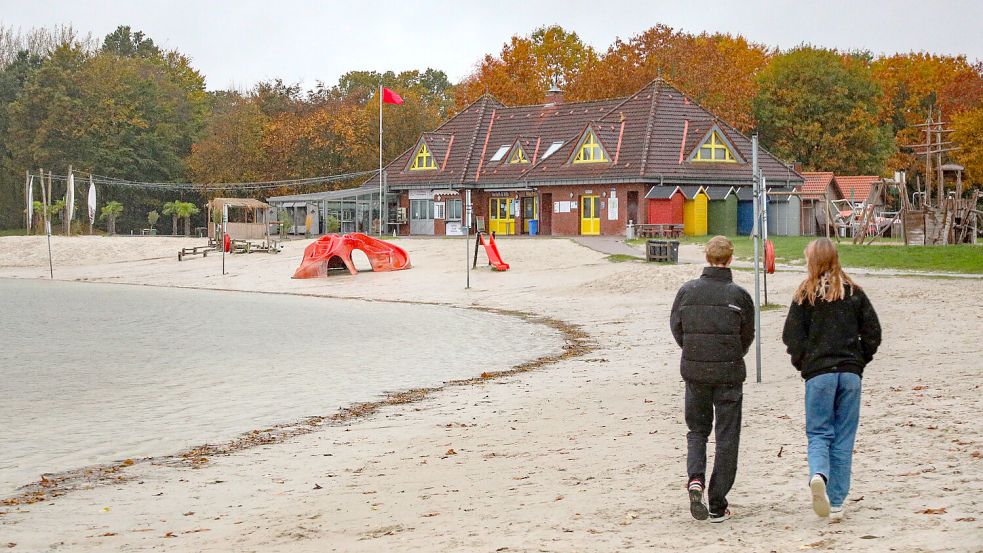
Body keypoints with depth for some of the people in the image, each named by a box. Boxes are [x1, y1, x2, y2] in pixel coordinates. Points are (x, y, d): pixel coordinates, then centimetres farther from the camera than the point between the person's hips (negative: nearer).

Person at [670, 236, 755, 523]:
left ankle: (695, 478, -8)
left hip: (694, 370, 2)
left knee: (697, 429, 19)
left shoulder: (687, 291, -4)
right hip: (729, 373, -2)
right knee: (727, 437, 6)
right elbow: (748, 336, 1)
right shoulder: (739, 295, -9)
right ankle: (717, 506, 7)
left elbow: (676, 329, 3)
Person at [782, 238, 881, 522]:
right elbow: (873, 331, 4)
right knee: (844, 438, 7)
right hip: (850, 373, 2)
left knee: (818, 433, 4)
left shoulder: (805, 294, -2)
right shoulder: (854, 292, 5)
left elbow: (792, 336, -4)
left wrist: (803, 365, 10)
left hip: (818, 373, -2)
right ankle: (836, 503, 6)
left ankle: (818, 474, -28)